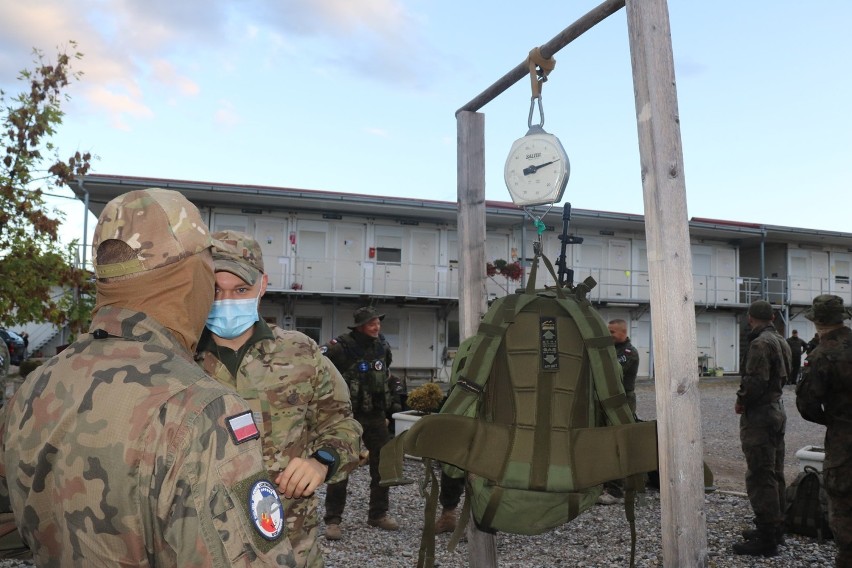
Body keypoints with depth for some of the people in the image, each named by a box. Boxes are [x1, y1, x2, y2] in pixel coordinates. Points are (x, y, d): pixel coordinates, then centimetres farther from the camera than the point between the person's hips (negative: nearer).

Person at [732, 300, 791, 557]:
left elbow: (755, 382, -25)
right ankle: (776, 528, 27)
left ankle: (766, 540, 0)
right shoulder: (781, 342, 11)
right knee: (774, 475, 17)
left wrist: (741, 402, -10)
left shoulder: (760, 344, -19)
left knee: (760, 478, -5)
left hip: (759, 415, -10)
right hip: (777, 409, 10)